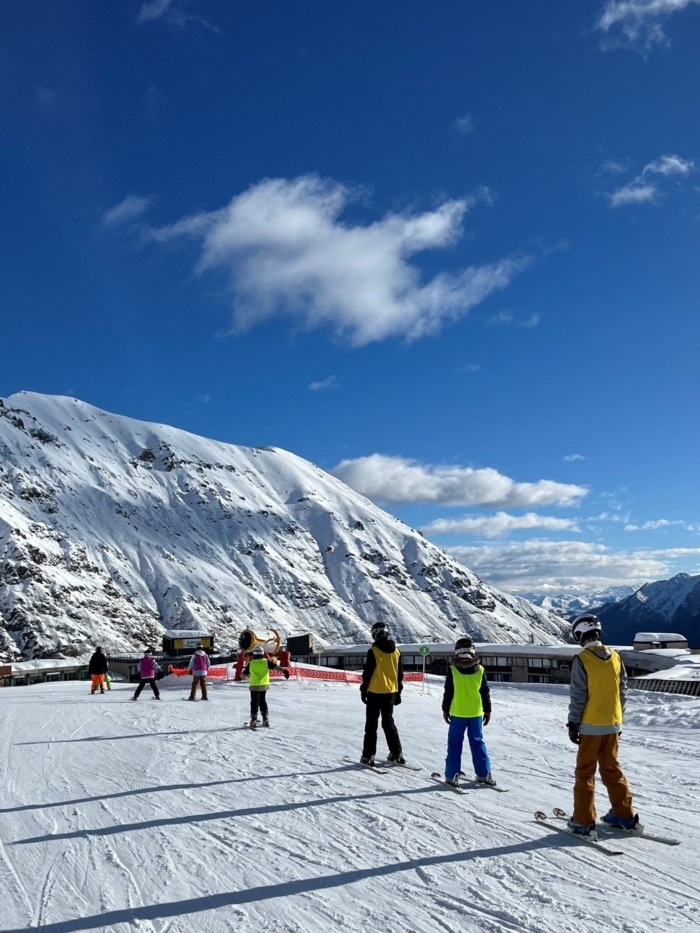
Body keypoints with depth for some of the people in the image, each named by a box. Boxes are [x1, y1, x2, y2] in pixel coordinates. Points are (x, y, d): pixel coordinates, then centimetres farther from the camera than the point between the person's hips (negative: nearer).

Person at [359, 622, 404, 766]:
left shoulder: (373, 651, -12)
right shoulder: (396, 652, 4)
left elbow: (367, 673, -11)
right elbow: (400, 674, 10)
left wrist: (363, 690, -1)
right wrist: (398, 692, 18)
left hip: (375, 692, -5)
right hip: (391, 692, 5)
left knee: (371, 724, 2)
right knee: (389, 722, 17)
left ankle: (368, 755, -1)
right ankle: (397, 754, 16)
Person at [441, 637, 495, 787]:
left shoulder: (452, 670, -8)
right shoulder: (480, 670, -2)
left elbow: (448, 692, -4)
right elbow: (485, 692, 4)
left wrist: (445, 709, 7)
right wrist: (487, 710, 14)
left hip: (457, 714, -2)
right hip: (476, 713, 2)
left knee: (455, 744, 6)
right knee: (478, 742, 13)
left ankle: (452, 776, 5)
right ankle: (484, 774, 13)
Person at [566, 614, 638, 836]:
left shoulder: (582, 660, -15)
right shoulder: (615, 657, 2)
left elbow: (578, 695, -13)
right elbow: (622, 691, 9)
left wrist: (573, 723, -4)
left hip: (591, 726, -5)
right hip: (612, 724, 5)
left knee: (585, 772, 4)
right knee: (611, 768, 19)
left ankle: (583, 821, 5)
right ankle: (624, 815, 22)